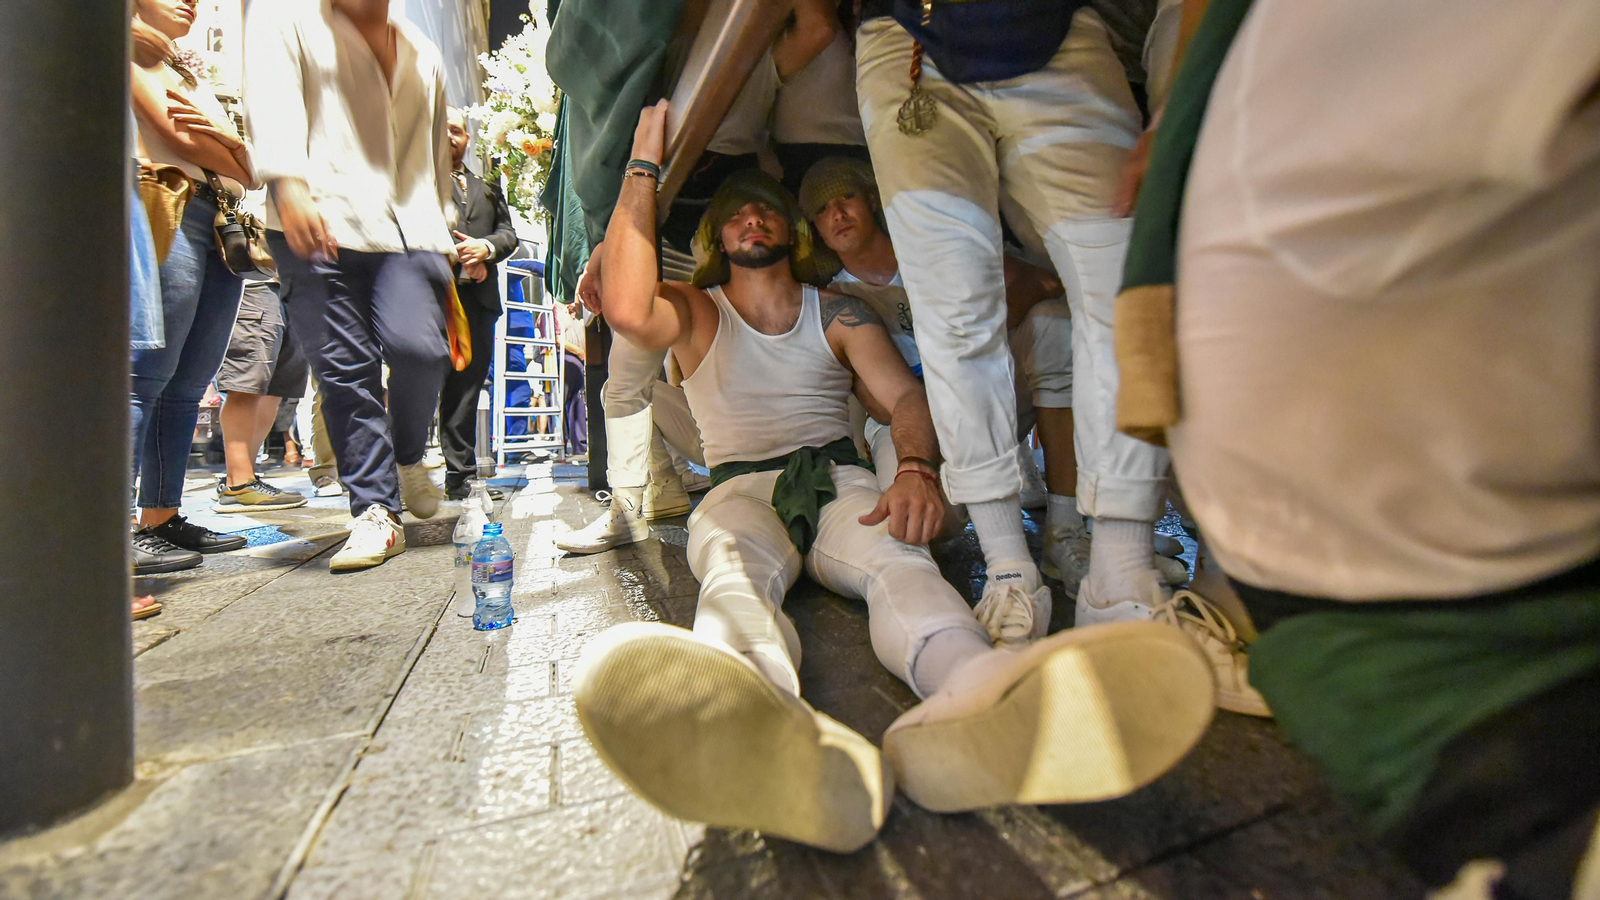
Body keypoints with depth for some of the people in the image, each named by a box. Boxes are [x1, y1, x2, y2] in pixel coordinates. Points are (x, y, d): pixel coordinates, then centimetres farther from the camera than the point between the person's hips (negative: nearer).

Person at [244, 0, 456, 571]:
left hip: (410, 230, 2)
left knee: (418, 345, -21)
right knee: (345, 369, -7)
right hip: (319, 225, -2)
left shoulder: (422, 55, 26)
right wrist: (290, 186, -22)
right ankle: (376, 512, 0)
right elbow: (273, 104, -5)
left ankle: (407, 455, 8)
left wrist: (444, 234, 24)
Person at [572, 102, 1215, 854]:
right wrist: (643, 166, -2)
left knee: (896, 554, -34)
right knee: (732, 567, -37)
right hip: (740, 489, 0)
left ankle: (959, 717, -67)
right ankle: (763, 729, -71)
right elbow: (628, 310, -12)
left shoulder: (839, 314, 15)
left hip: (837, 479, 1)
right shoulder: (695, 311, 12)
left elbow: (905, 393, 1)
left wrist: (915, 466, -24)